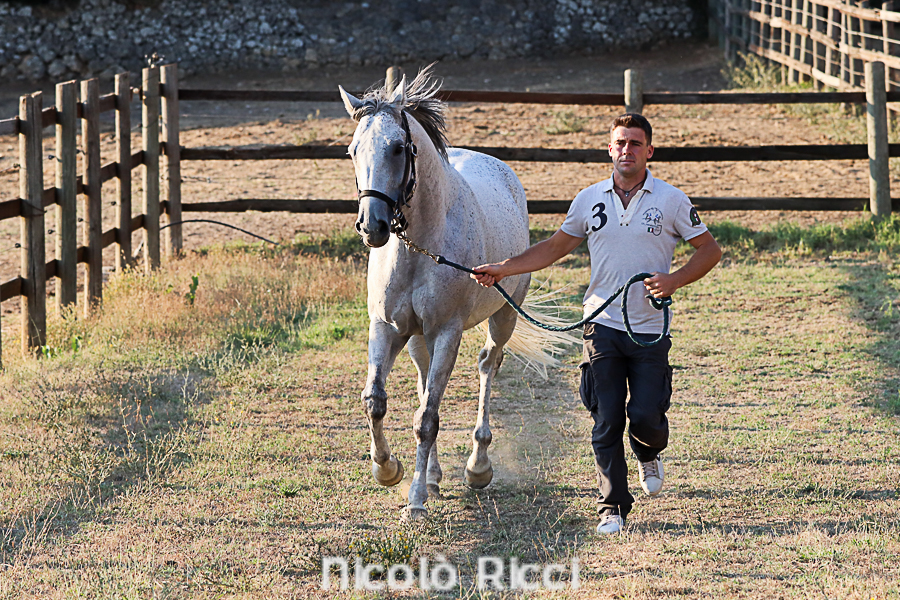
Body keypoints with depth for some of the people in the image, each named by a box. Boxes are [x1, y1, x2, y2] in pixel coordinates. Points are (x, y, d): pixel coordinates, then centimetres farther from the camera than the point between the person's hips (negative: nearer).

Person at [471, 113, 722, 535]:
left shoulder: (670, 200, -1)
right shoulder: (590, 200, 6)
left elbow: (709, 250, 4)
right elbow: (556, 247, 16)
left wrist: (674, 281, -13)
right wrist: (502, 270, 8)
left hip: (650, 329, -2)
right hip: (603, 325, 2)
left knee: (645, 416, -7)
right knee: (606, 423, -1)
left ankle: (649, 455, 29)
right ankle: (613, 507, 9)